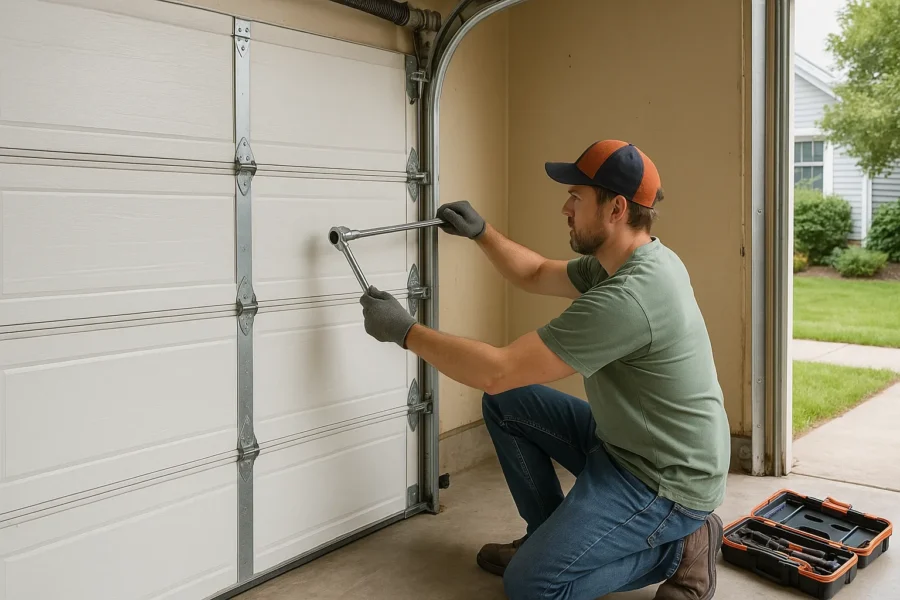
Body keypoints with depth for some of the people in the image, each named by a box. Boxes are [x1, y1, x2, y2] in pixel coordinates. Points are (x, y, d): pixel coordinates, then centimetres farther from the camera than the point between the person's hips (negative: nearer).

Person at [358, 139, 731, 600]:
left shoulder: (628, 297, -30)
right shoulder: (624, 263, 1)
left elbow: (496, 372, -27)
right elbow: (536, 275, 19)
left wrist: (405, 331, -18)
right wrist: (480, 232, 7)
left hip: (665, 480, -10)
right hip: (622, 442, 10)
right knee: (505, 403, 9)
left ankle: (678, 548, 1)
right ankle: (552, 537, 18)